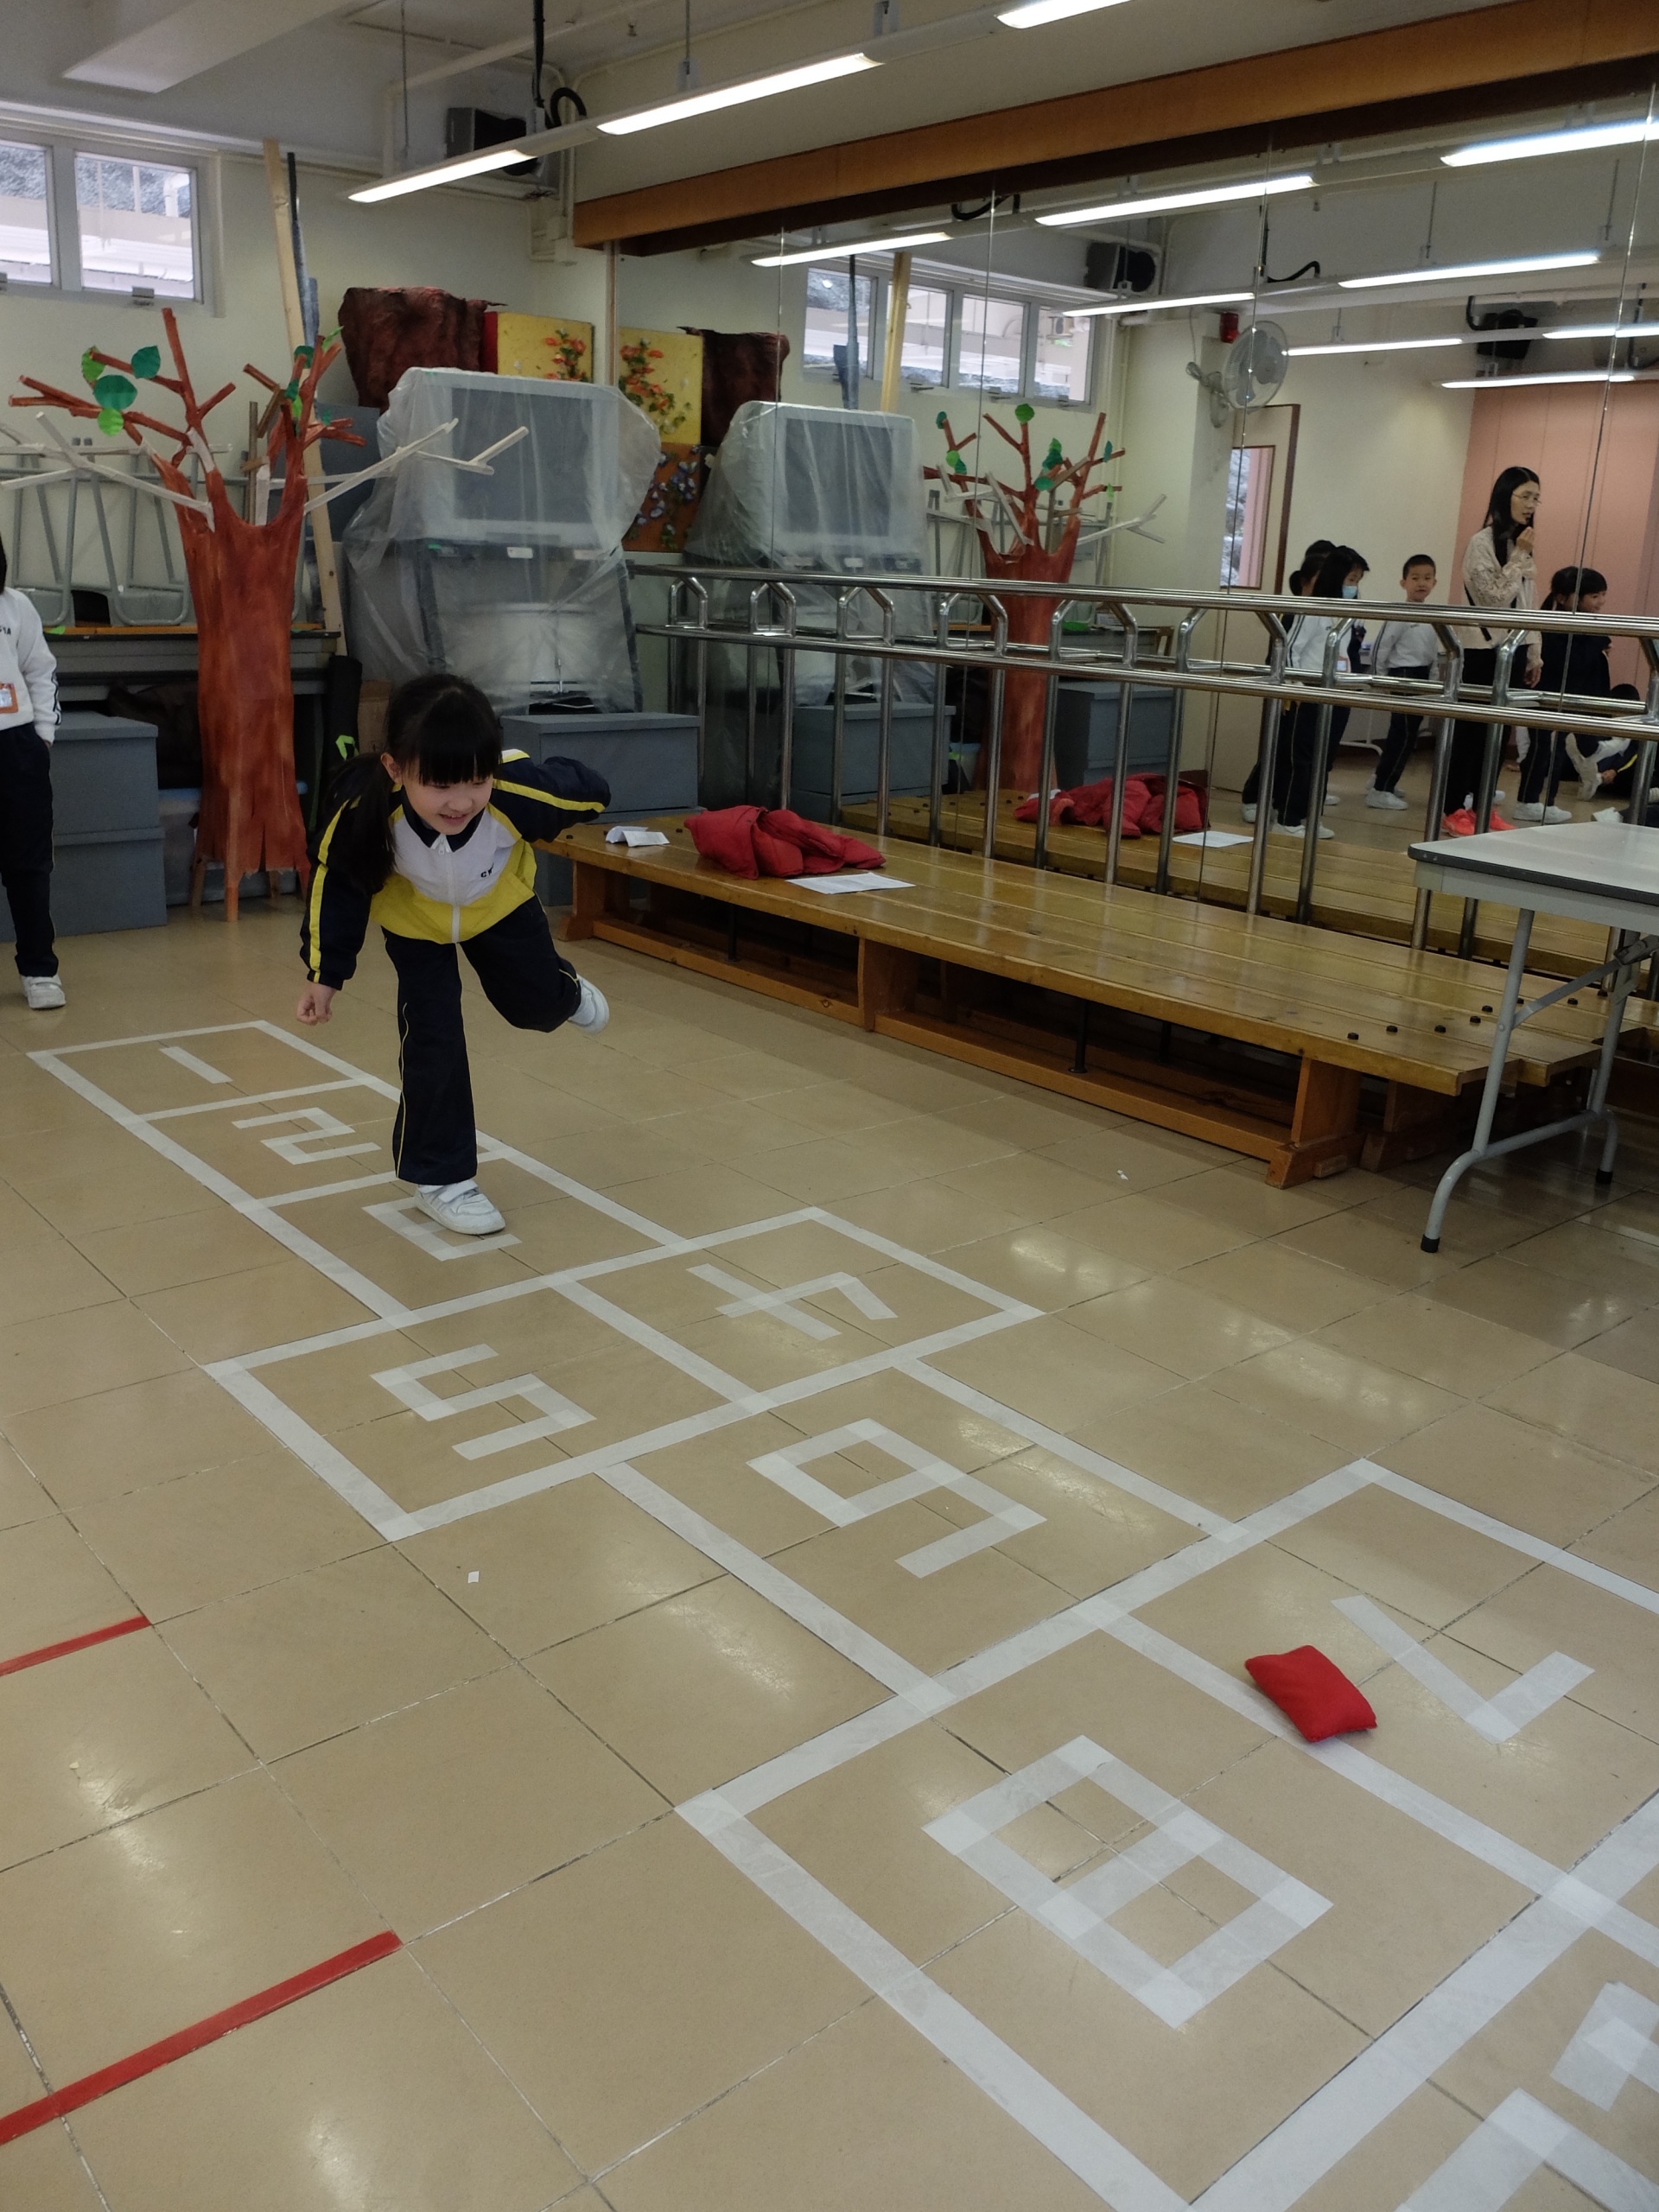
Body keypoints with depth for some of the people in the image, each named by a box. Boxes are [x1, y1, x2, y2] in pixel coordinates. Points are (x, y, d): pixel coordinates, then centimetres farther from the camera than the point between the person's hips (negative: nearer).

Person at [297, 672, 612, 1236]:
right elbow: (334, 886, -21)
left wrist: (535, 830, -2)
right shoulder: (366, 812, -42)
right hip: (415, 921, -1)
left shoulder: (519, 789, -44)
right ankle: (441, 1177, 12)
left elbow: (590, 793, -22)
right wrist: (324, 974, -12)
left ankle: (564, 990, 59)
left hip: (500, 903, 1)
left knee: (536, 1004, 17)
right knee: (432, 1037, -7)